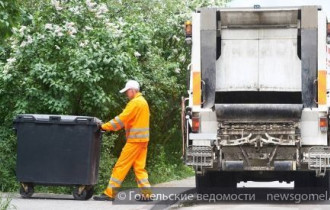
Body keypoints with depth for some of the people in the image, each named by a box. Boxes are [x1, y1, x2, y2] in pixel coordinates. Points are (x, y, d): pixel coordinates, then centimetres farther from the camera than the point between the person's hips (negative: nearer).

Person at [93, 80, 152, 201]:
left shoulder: (135, 102, -13)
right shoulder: (143, 101, 18)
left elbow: (122, 118, -17)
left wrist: (105, 126, -12)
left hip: (135, 139, -9)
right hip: (142, 139, 9)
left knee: (121, 166, -6)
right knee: (139, 167, 10)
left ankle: (109, 193, -5)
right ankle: (146, 193, 5)